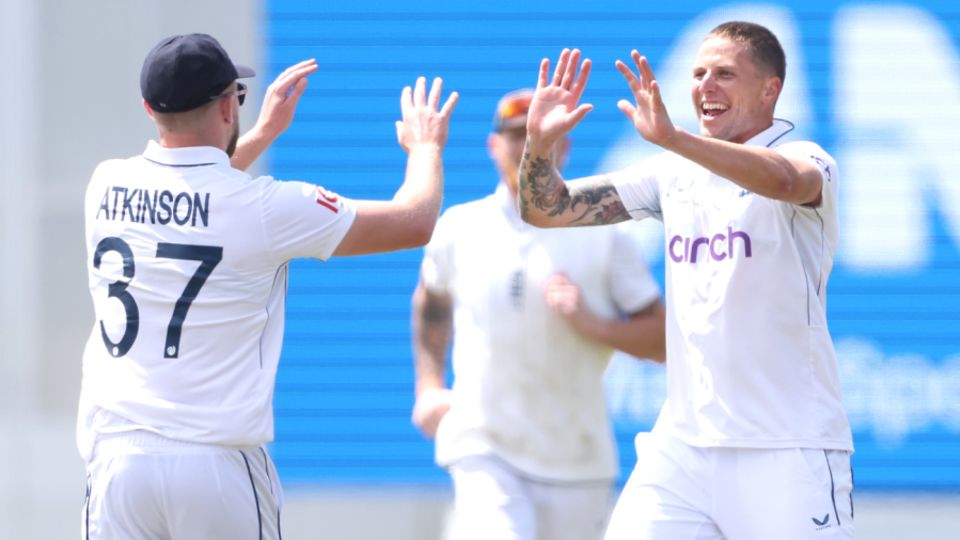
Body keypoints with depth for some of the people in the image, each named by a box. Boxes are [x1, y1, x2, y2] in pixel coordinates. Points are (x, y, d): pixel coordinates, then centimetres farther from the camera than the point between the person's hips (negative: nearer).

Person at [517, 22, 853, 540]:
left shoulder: (805, 159, -5)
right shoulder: (675, 172, 12)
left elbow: (784, 180, -31)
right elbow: (548, 210, 12)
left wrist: (672, 138, -44)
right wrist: (539, 143, -9)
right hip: (682, 447, 5)